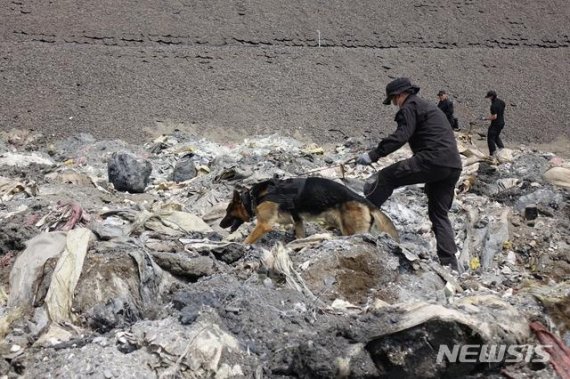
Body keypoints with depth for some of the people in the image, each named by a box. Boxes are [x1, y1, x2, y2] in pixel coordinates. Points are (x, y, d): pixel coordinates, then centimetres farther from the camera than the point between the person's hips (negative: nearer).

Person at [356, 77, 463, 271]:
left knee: (386, 176, -2)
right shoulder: (428, 107, 32)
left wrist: (373, 155, -18)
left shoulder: (411, 106, 1)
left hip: (432, 161, -9)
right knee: (439, 214, 12)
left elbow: (400, 136, -15)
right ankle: (450, 263, 7)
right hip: (453, 166, 10)